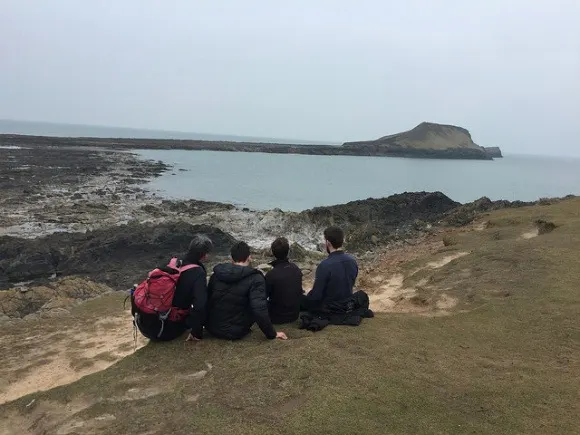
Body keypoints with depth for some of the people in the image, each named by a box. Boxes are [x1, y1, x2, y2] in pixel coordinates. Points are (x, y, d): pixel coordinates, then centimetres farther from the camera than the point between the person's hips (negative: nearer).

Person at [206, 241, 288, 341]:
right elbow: (260, 310, -25)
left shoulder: (216, 274, 0)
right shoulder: (255, 279, -17)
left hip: (212, 329, 5)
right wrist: (272, 334, -14)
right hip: (235, 333, -5)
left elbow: (208, 301, 10)